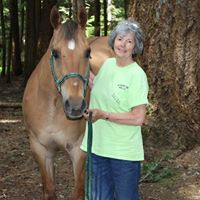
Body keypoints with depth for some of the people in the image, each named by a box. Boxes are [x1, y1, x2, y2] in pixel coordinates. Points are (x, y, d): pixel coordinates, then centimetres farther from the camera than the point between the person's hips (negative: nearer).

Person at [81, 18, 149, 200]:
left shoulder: (137, 75, -16)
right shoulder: (107, 64, 4)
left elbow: (138, 118, -20)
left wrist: (104, 115, -23)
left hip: (124, 151, -6)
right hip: (98, 146, 7)